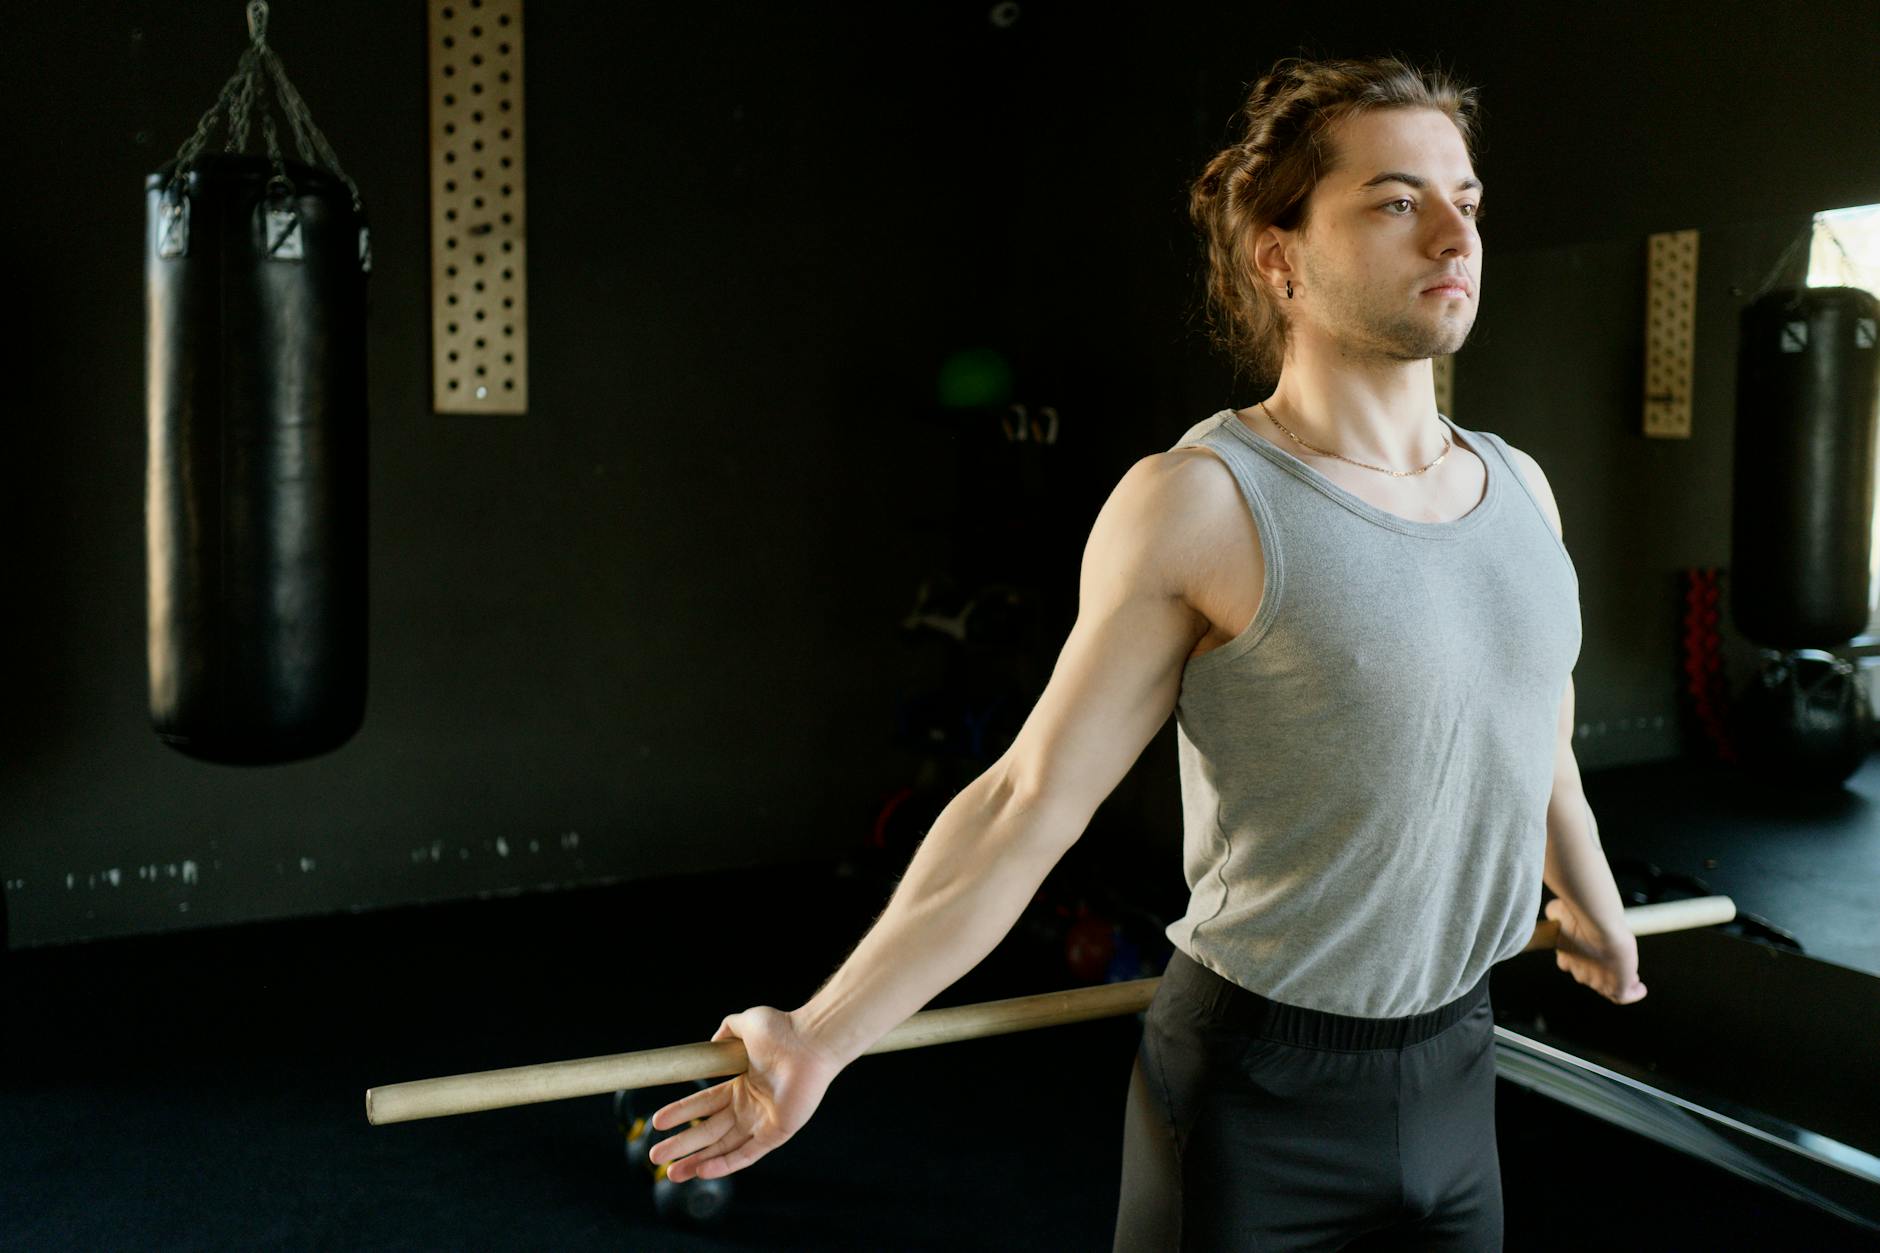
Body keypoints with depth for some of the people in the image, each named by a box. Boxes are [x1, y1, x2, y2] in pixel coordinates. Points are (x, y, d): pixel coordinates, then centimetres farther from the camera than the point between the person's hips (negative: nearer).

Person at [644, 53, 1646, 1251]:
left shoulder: (1520, 487, 3)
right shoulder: (1199, 503, -17)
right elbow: (1029, 803, -15)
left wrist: (1598, 910, 32)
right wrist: (821, 1038, -16)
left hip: (1456, 1070, 6)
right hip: (1259, 1097, -6)